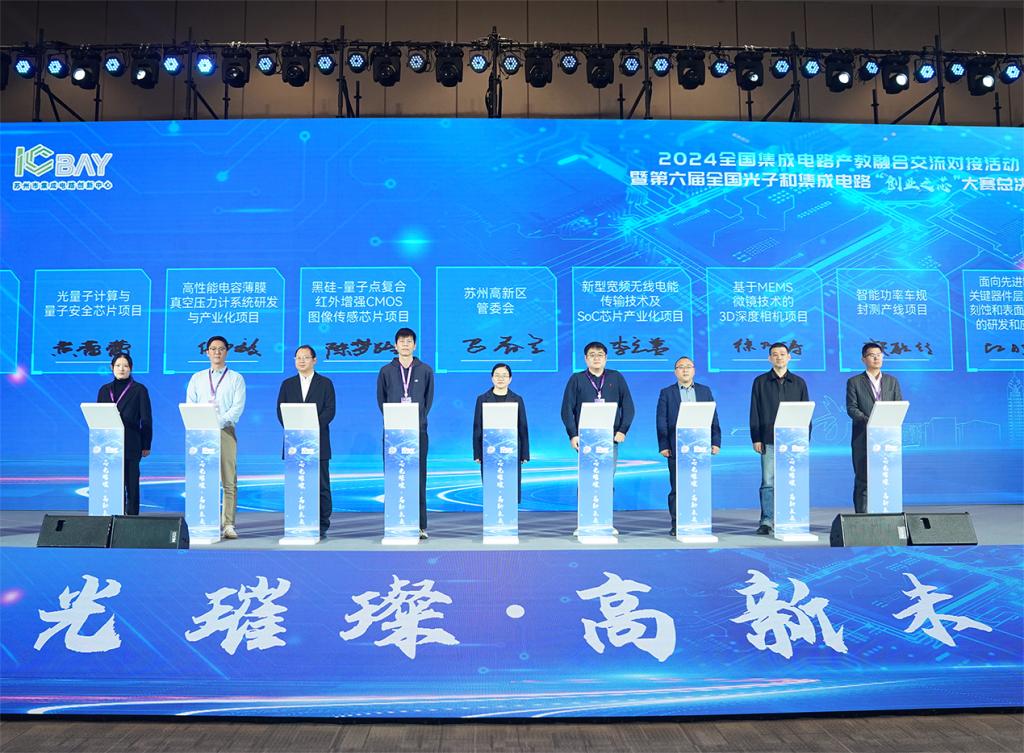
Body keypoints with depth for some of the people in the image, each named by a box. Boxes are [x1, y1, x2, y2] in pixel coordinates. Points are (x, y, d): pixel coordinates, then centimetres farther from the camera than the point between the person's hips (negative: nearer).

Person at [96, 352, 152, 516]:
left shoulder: (139, 390, 2)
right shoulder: (105, 390, 12)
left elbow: (146, 420, 0)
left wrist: (146, 445, -3)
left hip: (131, 445, -3)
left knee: (131, 482, 0)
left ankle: (132, 515, 6)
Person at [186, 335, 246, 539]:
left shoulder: (236, 378, 10)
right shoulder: (197, 378, 17)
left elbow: (238, 407, -3)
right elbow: (190, 406, 8)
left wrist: (219, 421, -17)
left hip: (225, 431, -2)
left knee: (229, 481, -6)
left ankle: (228, 525, -5)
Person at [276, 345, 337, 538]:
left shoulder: (325, 383, 7)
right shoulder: (287, 384, 14)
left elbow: (330, 411, -2)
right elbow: (280, 410, 7)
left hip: (318, 442, -2)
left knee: (321, 485, -1)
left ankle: (322, 527, 4)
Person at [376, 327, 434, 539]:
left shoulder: (425, 370, 10)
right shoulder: (386, 371, 9)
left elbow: (429, 398, 11)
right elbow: (381, 400, 11)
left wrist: (419, 420, 2)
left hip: (418, 430, 0)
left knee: (418, 479, -2)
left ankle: (420, 526, 0)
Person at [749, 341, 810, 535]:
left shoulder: (799, 383, 11)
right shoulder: (760, 382, 7)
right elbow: (754, 412, 4)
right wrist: (756, 439, -3)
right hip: (769, 441, -1)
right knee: (768, 482, -3)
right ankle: (767, 521, 0)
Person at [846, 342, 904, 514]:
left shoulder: (892, 381, 16)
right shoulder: (854, 382, 6)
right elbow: (852, 408, -3)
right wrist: (868, 421, -20)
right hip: (863, 438, -2)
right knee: (863, 480, -2)